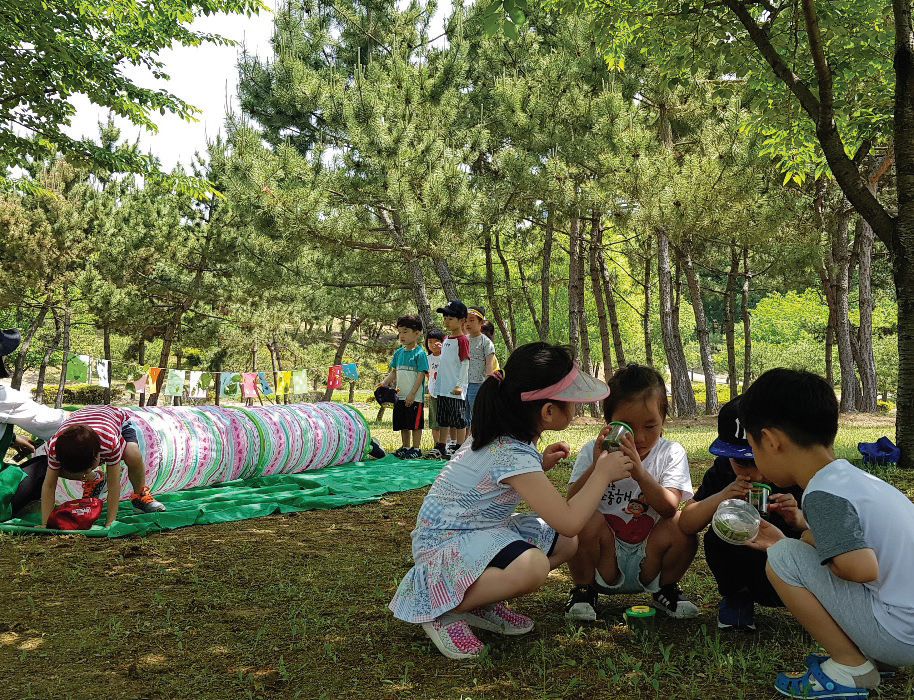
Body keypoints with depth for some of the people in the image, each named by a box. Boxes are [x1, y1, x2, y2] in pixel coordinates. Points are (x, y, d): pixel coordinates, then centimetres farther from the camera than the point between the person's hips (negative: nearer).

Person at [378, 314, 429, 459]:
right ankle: (405, 447, 26)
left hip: (415, 397, -7)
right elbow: (394, 373, 18)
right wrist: (383, 383, 3)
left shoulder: (419, 353, -9)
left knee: (415, 423, 0)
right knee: (403, 424, 15)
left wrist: (412, 394, -18)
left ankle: (416, 449, 10)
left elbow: (421, 374, -13)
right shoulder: (398, 353, 11)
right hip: (400, 396, 7)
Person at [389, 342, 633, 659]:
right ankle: (442, 610, -14)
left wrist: (540, 465, 2)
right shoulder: (512, 455, -28)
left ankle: (483, 603, 5)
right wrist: (602, 473, -16)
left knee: (565, 544, 5)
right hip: (445, 542, -10)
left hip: (481, 529, 10)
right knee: (532, 566, -35)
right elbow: (569, 521, -29)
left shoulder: (503, 436, -1)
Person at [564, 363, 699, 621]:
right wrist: (596, 468, -33)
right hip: (603, 563, -1)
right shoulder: (593, 451, -6)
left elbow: (669, 508, -21)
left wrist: (639, 472, -36)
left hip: (648, 561, 1)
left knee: (682, 527, -25)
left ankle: (665, 589, 6)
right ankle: (584, 590, -1)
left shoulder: (671, 453, -5)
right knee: (586, 519, -28)